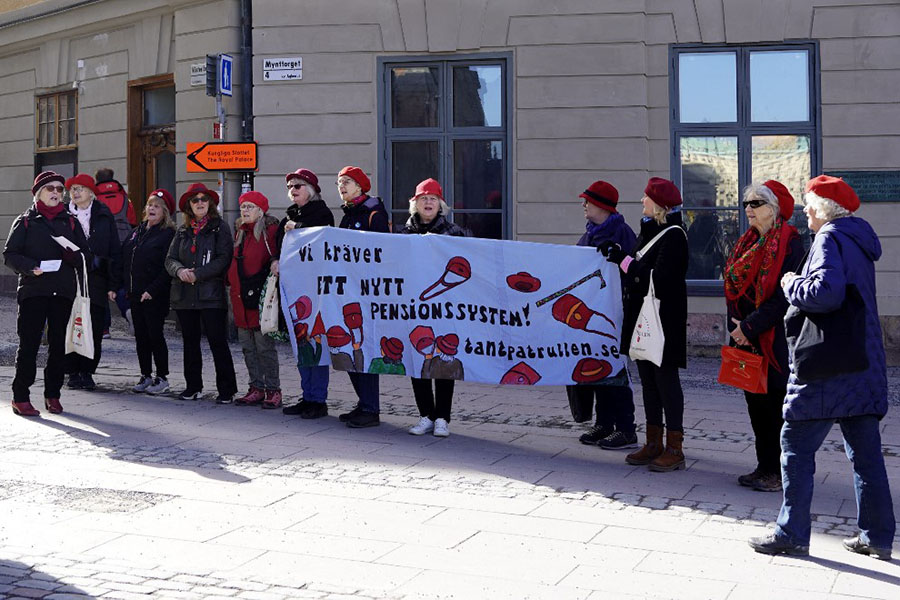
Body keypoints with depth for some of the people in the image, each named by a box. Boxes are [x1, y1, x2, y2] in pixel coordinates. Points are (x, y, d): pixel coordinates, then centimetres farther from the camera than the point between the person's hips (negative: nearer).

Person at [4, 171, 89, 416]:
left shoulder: (70, 222, 15)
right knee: (29, 344, -4)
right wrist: (29, 267, -16)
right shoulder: (25, 221, 7)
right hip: (33, 291, -3)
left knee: (59, 345, 4)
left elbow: (84, 253, 14)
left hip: (63, 292, 3)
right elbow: (9, 254, 2)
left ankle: (53, 395, 14)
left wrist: (73, 256, -8)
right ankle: (20, 397, 2)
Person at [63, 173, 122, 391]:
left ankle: (87, 372, 10)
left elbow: (114, 251, 6)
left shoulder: (104, 216, 7)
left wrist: (112, 284, -1)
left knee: (94, 330, -1)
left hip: (96, 281, 0)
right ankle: (73, 373, 8)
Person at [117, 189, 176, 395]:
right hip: (135, 294, 7)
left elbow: (168, 267, -15)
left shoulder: (168, 235, -8)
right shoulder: (136, 233, 16)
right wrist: (123, 287, 8)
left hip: (155, 296, -7)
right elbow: (124, 261, 18)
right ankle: (146, 376, 18)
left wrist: (152, 290, -19)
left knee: (155, 335, -4)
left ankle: (162, 378, 5)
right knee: (140, 336, 10)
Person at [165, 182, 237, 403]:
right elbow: (170, 259, 10)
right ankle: (193, 387, 20)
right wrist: (180, 271, -12)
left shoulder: (220, 228, 2)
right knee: (190, 342, 11)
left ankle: (226, 389, -2)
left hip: (211, 294, -5)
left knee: (218, 342, -7)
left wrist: (197, 274, -15)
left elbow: (223, 259, -8)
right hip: (184, 295, 5)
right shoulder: (182, 231, 16)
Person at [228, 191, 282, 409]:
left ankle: (273, 390, 2)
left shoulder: (270, 230, -6)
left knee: (264, 346, -5)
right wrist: (231, 283, 16)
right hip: (240, 296, 8)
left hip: (260, 295, -8)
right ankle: (256, 388, 16)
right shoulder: (239, 232, 17)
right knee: (247, 347, 9)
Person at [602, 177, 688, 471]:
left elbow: (659, 279, -21)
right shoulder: (647, 231, 15)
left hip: (664, 319, -9)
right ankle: (654, 444, 21)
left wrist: (624, 261, -15)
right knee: (648, 379, 12)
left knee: (665, 378, -5)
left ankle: (674, 449, 1)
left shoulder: (673, 235, -13)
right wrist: (617, 256, 4)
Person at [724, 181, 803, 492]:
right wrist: (736, 327, 1)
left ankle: (783, 473, 6)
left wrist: (749, 327, -17)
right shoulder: (748, 242, 14)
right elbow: (734, 287, 15)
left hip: (776, 338, -8)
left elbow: (783, 296, -18)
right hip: (747, 337, 8)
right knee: (756, 403, 11)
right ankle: (765, 467, 21)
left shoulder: (789, 242, -11)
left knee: (777, 404, -2)